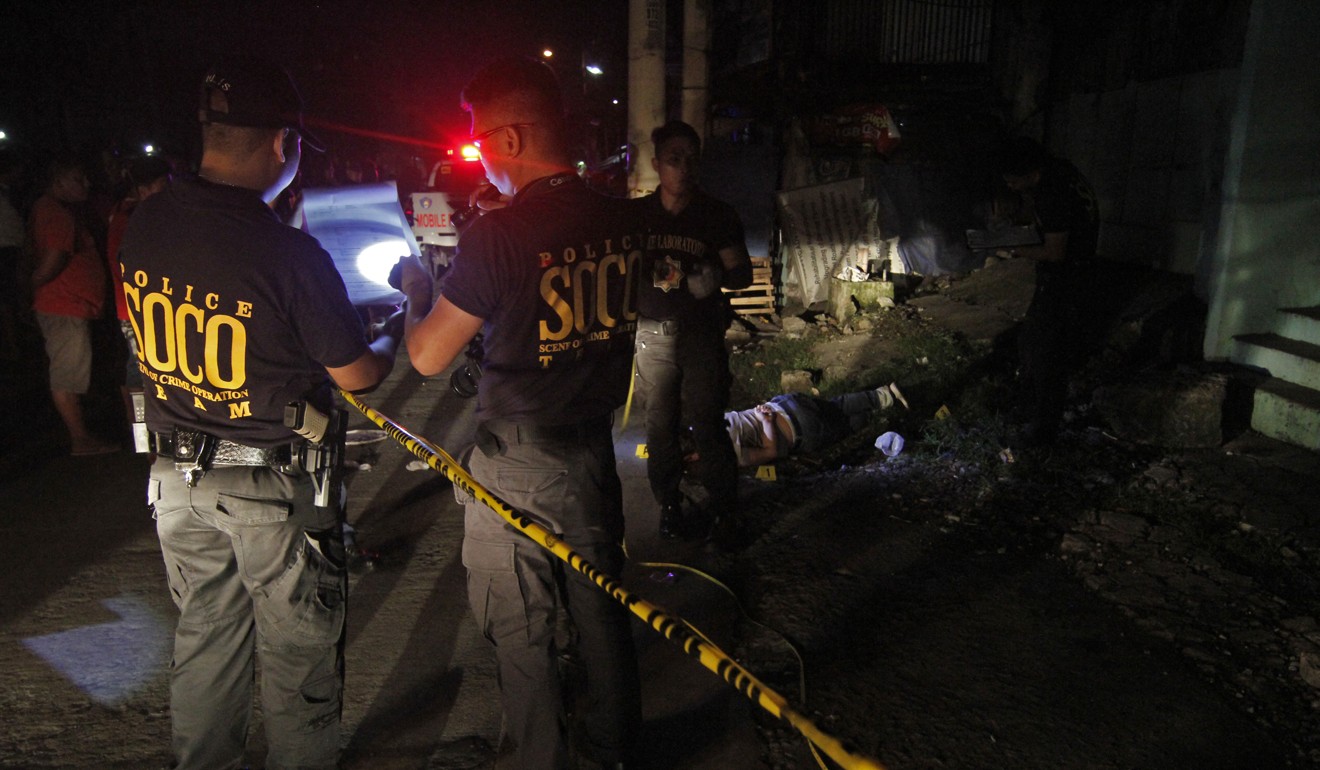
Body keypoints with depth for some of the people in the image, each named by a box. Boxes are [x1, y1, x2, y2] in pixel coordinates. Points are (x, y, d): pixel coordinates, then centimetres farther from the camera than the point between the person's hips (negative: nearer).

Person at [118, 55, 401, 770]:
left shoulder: (142, 224, -4)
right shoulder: (289, 252, -24)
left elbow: (146, 334, 11)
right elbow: (359, 375, -14)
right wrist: (400, 329, 6)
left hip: (176, 474, 7)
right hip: (272, 487, -6)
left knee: (203, 638, 24)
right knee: (298, 655, 13)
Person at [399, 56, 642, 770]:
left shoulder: (498, 236, -20)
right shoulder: (619, 220, -2)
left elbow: (428, 357, -14)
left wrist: (416, 292, 8)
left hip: (516, 466, -6)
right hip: (594, 448, 6)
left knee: (521, 633, 11)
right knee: (600, 609, 21)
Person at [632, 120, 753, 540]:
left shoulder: (718, 215, 0)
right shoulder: (637, 214, 5)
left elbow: (743, 274, 3)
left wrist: (716, 276, -19)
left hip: (703, 332, -2)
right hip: (653, 333, 2)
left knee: (706, 425, -3)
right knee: (660, 425, 7)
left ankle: (725, 510, 11)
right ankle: (669, 505, 20)